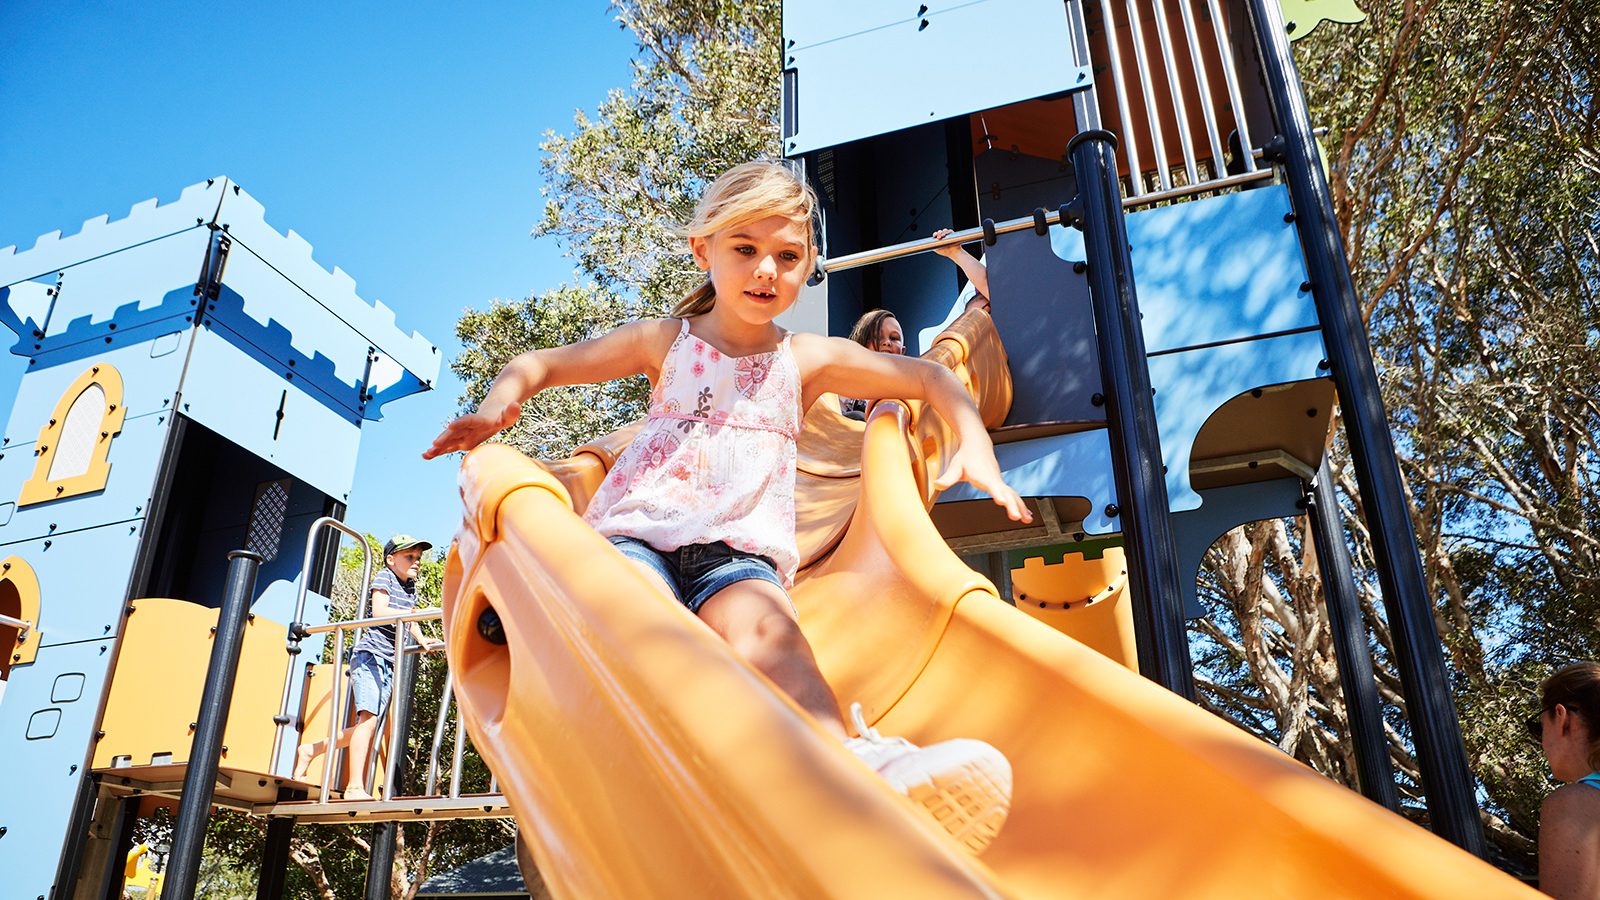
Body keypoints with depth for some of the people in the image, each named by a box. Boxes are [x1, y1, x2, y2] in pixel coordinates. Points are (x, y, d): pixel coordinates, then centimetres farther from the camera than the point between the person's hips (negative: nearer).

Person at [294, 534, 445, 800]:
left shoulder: (411, 589, 21)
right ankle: (355, 786, -18)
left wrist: (421, 640, 5)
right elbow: (379, 611, -14)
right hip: (369, 653, -8)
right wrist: (413, 613, -22)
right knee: (368, 717, -18)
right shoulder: (384, 577, 1)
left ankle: (310, 751, 21)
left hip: (389, 662, 8)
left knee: (370, 725, 4)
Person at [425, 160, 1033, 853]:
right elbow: (536, 365, 24)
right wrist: (494, 407, 1)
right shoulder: (664, 342, 19)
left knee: (763, 624, -37)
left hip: (739, 553, 0)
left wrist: (975, 447, 4)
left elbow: (930, 378, 23)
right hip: (635, 532, 1)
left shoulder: (809, 360, 19)